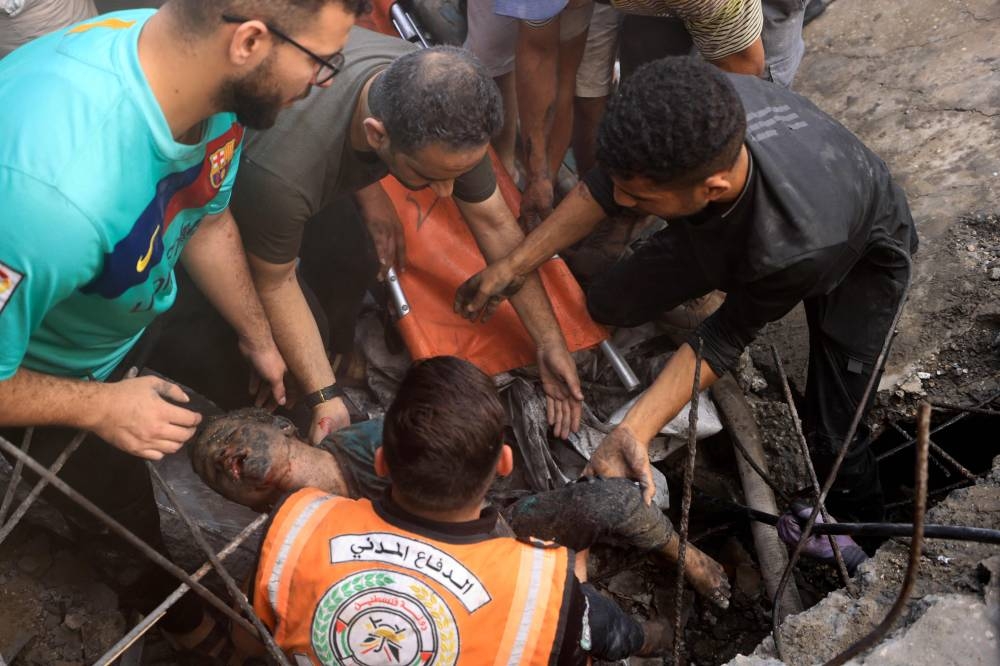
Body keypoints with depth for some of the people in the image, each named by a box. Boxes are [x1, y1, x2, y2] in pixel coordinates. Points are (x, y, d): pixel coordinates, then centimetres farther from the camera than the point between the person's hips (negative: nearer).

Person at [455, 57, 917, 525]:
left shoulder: (800, 246, -49)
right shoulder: (690, 115, -38)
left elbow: (728, 336, -29)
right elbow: (604, 186, -16)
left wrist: (634, 430, -35)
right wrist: (512, 265, -11)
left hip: (861, 255, -4)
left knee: (830, 438, -11)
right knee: (607, 305, -2)